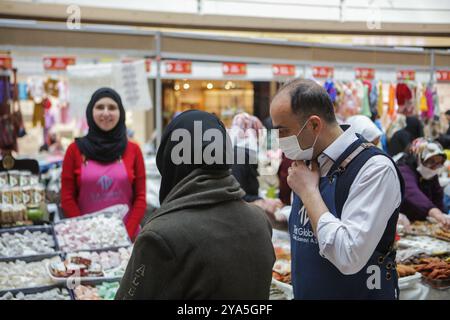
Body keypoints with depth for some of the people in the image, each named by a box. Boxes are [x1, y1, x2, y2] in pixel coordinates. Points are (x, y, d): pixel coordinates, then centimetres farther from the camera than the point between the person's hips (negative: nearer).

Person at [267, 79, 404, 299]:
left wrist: (308, 191, -22)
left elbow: (349, 258, -30)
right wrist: (277, 218, -2)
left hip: (359, 293, -7)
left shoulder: (375, 168, -22)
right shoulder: (310, 163, 2)